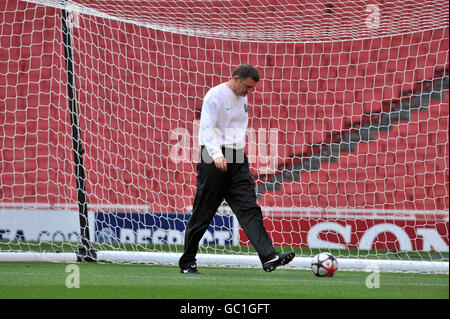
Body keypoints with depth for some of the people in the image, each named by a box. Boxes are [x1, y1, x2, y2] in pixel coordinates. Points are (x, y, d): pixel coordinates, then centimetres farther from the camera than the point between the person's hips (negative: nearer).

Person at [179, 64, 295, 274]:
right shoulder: (216, 95, -8)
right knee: (203, 214, 0)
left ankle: (269, 257, -19)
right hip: (214, 158, -7)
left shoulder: (242, 99, 16)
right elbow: (207, 128, -18)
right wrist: (217, 154, -31)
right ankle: (187, 263, 12)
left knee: (249, 209, -7)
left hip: (236, 159, 7)